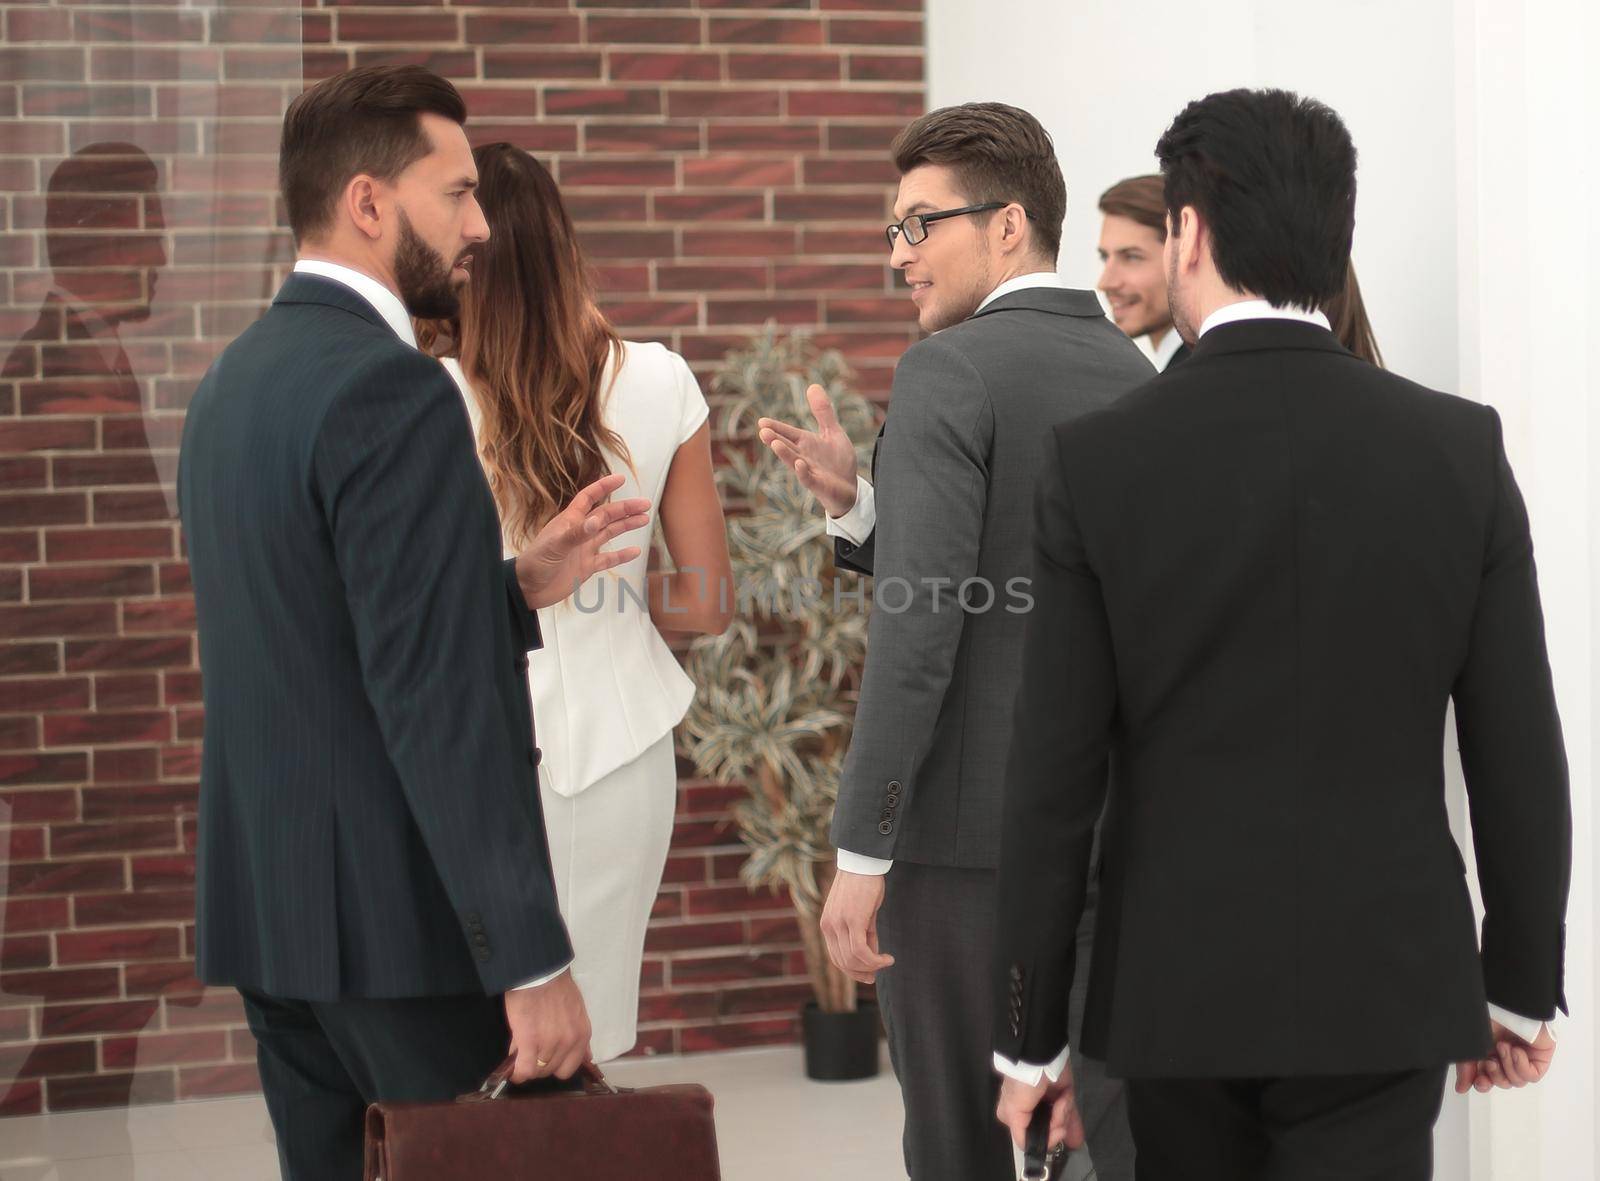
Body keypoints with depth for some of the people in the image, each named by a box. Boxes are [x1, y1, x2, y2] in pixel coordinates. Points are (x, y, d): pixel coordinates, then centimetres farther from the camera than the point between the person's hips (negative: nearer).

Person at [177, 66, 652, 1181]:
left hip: (266, 909, 9)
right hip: (398, 922, -9)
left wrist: (520, 588, 11)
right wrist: (534, 960, -19)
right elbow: (439, 702, -22)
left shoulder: (234, 379, 12)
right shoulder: (394, 390, -17)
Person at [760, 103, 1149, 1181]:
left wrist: (862, 852, -15)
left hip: (964, 821, -6)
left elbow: (922, 627, -18)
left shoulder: (951, 369, -12)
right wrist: (853, 501, 9)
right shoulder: (1133, 375, 10)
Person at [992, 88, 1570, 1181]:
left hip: (1181, 987, 0)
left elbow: (1057, 776, -7)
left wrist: (1031, 1035, 1)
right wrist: (1523, 983, 11)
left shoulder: (1099, 463, -8)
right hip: (1385, 987, 0)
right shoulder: (1461, 449, -5)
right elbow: (1520, 754, -2)